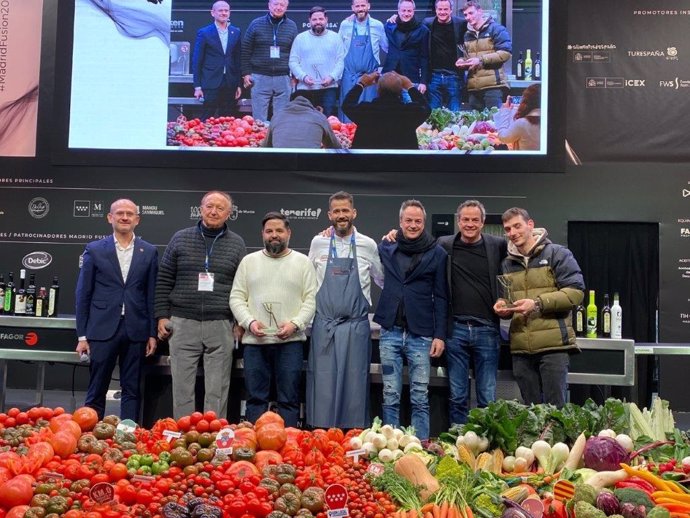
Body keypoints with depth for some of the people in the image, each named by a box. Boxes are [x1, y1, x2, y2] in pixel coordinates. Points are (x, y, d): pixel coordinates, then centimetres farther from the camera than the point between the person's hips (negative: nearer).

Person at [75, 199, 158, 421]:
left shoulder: (149, 252, 6)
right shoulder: (94, 250, 3)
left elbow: (152, 295, 6)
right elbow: (83, 294, 3)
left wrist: (153, 334, 3)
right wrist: (82, 335, 0)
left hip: (135, 331, 1)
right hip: (103, 330, -1)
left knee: (132, 391, 7)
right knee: (97, 391, 5)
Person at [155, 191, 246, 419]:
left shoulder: (236, 244, 7)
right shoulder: (180, 238, 7)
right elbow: (163, 281, 7)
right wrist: (162, 316, 2)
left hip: (220, 326, 0)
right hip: (183, 323, 1)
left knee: (217, 390, 4)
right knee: (182, 387, 5)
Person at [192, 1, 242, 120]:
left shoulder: (235, 32, 9)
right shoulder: (204, 33, 0)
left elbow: (238, 59, 11)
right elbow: (197, 61, -1)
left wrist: (239, 84, 7)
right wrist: (197, 86, -5)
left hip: (230, 84, 3)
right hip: (211, 84, -3)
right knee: (208, 119, -2)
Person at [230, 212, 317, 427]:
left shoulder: (302, 262, 7)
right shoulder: (249, 261, 11)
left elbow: (311, 299, 2)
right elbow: (236, 297, 8)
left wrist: (295, 323, -13)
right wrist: (249, 322, -8)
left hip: (290, 341, -1)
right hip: (254, 340, 2)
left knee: (289, 399, 2)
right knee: (255, 397, 7)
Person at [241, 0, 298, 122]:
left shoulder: (292, 26, 7)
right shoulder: (256, 24, 3)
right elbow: (245, 50, 5)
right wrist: (246, 73, 0)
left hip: (283, 79, 1)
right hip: (260, 78, -1)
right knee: (259, 118, 1)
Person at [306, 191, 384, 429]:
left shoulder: (368, 245, 3)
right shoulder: (318, 243, 6)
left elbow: (383, 280, 17)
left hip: (356, 327, -1)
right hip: (324, 326, 1)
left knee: (355, 385, 2)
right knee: (322, 385, 3)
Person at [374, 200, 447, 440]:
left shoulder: (437, 253, 1)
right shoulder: (386, 248, 7)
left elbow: (441, 297, 1)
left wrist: (440, 335, -4)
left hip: (421, 334, -2)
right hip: (390, 331, 2)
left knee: (420, 398, 4)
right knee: (390, 396, 7)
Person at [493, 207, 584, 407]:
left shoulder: (557, 254, -2)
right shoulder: (507, 264, 15)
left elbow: (576, 291, -10)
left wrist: (538, 304, -19)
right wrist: (503, 306, 1)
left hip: (553, 344, -5)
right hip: (521, 347, 5)